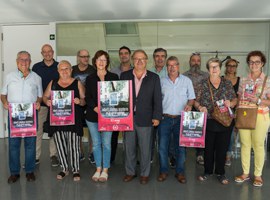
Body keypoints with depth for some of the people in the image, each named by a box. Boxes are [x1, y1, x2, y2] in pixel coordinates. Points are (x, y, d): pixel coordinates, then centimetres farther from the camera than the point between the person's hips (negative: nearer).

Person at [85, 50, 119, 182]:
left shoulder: (113, 77, 3)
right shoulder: (90, 78, 7)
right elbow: (87, 97, 1)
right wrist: (95, 108, -15)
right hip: (92, 115, 2)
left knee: (106, 143, 2)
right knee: (96, 143, 9)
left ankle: (105, 170, 16)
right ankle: (98, 169, 22)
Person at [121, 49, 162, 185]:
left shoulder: (154, 78, 3)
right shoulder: (124, 76, 6)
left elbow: (157, 99, 1)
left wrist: (157, 117, -5)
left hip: (145, 119, -1)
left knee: (145, 148, 7)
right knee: (129, 147, 12)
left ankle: (145, 173, 25)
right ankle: (130, 172, 29)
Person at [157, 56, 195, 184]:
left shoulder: (187, 80, 5)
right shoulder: (162, 81, 6)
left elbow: (191, 98, 8)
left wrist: (189, 105, -13)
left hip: (181, 119, 0)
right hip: (165, 118, 1)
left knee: (181, 147, 5)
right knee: (162, 146, 4)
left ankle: (180, 172, 20)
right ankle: (163, 171, 19)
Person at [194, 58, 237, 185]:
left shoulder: (227, 84, 6)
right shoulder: (203, 85, 2)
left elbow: (235, 99, 11)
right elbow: (196, 102, 3)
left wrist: (230, 103, -10)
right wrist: (200, 107, -16)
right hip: (208, 122, -1)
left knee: (222, 148, 8)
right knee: (208, 148, 9)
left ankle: (220, 173, 25)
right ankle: (207, 171, 28)